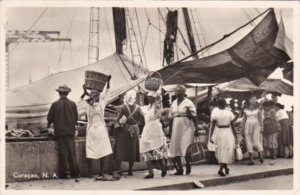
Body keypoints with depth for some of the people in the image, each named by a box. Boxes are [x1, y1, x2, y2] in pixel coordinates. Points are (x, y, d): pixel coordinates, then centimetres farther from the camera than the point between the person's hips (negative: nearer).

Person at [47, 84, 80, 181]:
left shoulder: (55, 104, -6)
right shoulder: (72, 104, -1)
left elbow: (50, 118, 1)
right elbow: (76, 117, 5)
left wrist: (48, 126, 20)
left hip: (60, 131, -1)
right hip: (70, 131, 2)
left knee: (63, 152, 3)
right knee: (72, 151, 6)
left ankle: (65, 172, 2)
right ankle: (75, 172, 6)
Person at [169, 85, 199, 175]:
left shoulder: (188, 103, -3)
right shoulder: (173, 103, 12)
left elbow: (194, 117, -7)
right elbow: (171, 117, 14)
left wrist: (196, 128, -14)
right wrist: (170, 130, 11)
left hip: (186, 127, -5)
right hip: (176, 128, 5)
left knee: (186, 148, -9)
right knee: (175, 148, 2)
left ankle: (188, 166, 11)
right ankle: (179, 169, 10)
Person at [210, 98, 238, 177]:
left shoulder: (215, 112, -8)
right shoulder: (229, 113, -6)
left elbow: (213, 125, -9)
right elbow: (233, 126, -3)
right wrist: (235, 137, 5)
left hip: (219, 133, 1)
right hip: (228, 133, -1)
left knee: (220, 151, 17)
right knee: (227, 151, 5)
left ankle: (225, 168, 28)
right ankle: (221, 169, -8)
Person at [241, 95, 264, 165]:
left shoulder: (258, 109, 5)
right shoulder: (246, 109, 8)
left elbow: (260, 119, 3)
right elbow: (244, 119, 12)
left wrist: (261, 127, -6)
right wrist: (242, 128, 9)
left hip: (256, 126, -2)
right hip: (248, 126, 2)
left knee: (256, 141, -11)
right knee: (249, 142, -1)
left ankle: (260, 156, 7)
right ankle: (251, 160, 2)